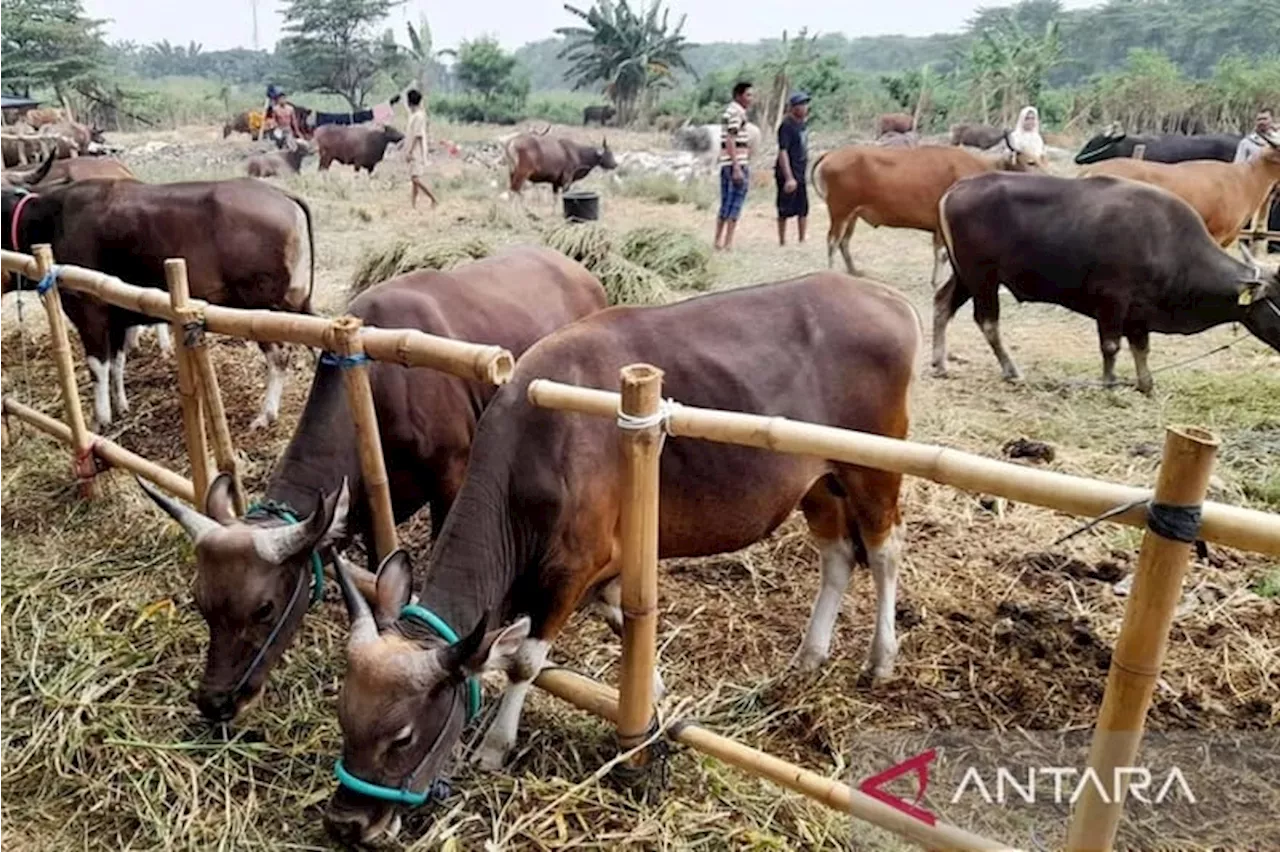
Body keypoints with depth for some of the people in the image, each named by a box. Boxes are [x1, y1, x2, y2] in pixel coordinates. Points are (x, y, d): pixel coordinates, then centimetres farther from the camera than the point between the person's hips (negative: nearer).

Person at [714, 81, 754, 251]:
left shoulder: (730, 111, 19)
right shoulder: (737, 112, -11)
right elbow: (730, 141, -19)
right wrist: (737, 168, -22)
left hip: (726, 164, 10)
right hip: (738, 163, -10)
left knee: (726, 203, 13)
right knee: (736, 204, -6)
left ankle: (718, 241, 17)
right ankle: (728, 243, -6)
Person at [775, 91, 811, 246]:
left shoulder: (802, 124, 10)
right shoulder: (787, 126, -14)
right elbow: (783, 152, -20)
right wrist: (789, 178, -25)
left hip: (800, 173, 8)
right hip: (787, 175, -8)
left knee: (803, 209, 10)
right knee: (785, 210, -1)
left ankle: (802, 240, 20)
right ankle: (782, 242, 8)